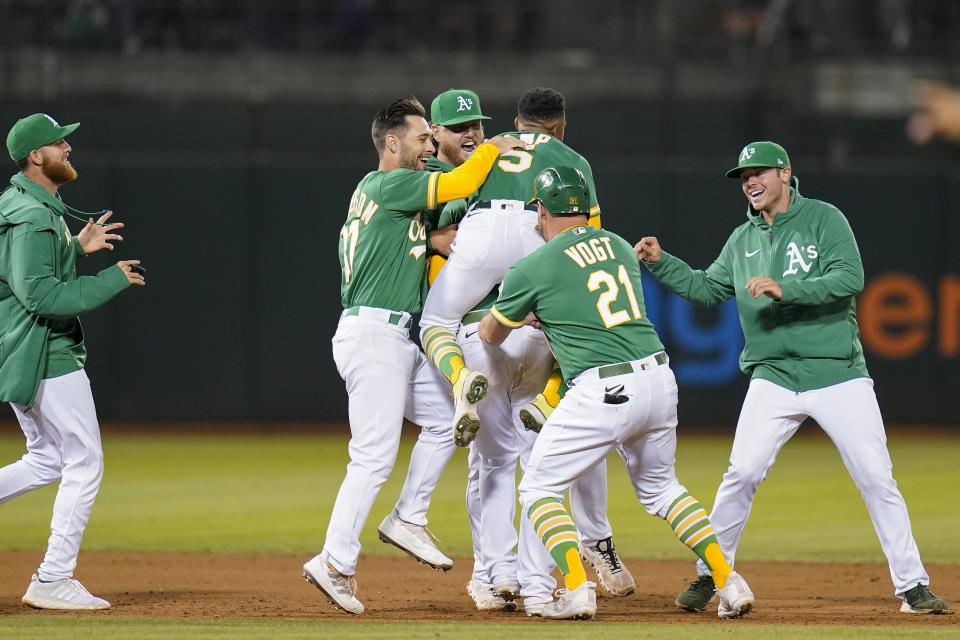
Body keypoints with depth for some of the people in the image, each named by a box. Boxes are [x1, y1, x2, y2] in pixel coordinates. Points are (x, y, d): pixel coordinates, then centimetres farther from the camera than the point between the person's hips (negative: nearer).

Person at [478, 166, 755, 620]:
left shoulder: (533, 268, -1)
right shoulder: (621, 248, 16)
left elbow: (491, 335, 15)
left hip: (603, 394, -6)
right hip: (659, 378, 6)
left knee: (538, 489, 9)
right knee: (658, 486, 26)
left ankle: (577, 591, -7)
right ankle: (728, 582, 14)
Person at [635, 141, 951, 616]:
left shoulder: (823, 219, -4)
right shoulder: (743, 239, 12)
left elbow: (850, 278, -17)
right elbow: (707, 288, 19)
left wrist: (786, 289, -27)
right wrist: (661, 264, 6)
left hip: (838, 377, -3)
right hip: (773, 378, 3)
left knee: (877, 480, -5)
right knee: (741, 475, -9)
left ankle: (912, 585, 2)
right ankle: (709, 576, 4)